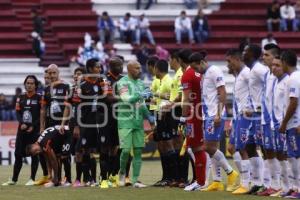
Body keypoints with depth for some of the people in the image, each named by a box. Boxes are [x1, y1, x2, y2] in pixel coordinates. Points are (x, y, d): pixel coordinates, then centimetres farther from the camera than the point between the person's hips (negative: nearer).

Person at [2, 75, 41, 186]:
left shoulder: (39, 98, -3)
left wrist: (33, 126, -13)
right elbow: (18, 113, 7)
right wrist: (22, 123, -10)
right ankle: (14, 179, 9)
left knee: (34, 154, 0)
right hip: (22, 129, 4)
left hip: (34, 130, -4)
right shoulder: (20, 98, 11)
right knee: (18, 154, 4)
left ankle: (32, 179, 7)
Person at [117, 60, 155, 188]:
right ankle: (122, 172, 19)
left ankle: (135, 180, 4)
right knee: (126, 150, -8)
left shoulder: (140, 83, 15)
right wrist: (141, 95, -24)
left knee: (138, 151, 2)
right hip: (125, 121, -6)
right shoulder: (123, 83, -7)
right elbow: (126, 99, -21)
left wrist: (148, 116, 13)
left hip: (138, 121, 6)